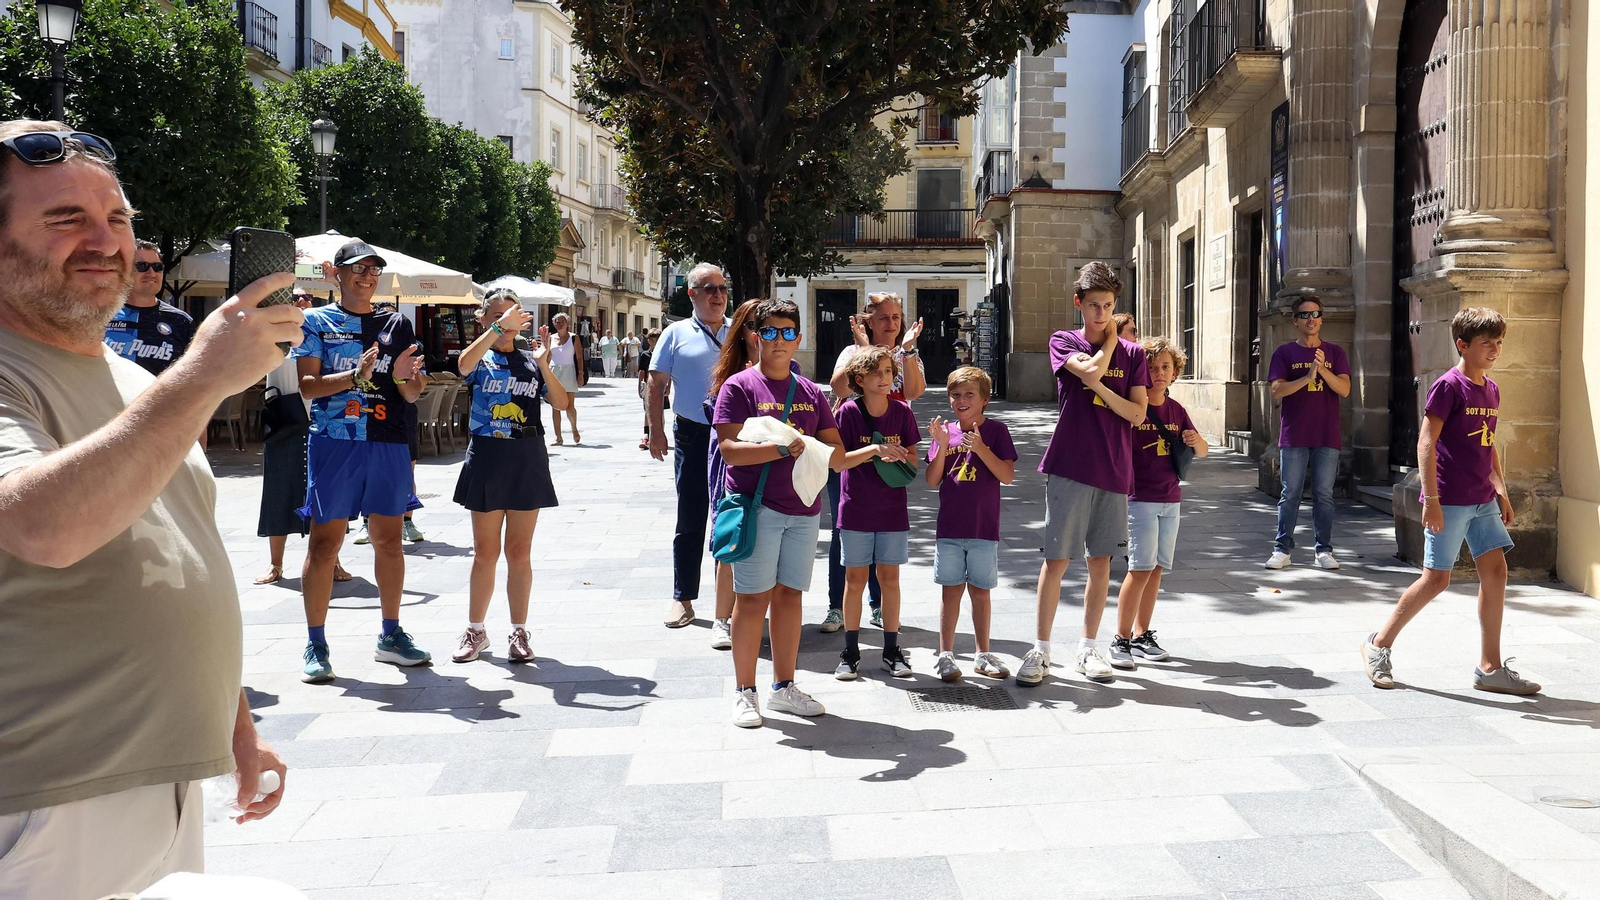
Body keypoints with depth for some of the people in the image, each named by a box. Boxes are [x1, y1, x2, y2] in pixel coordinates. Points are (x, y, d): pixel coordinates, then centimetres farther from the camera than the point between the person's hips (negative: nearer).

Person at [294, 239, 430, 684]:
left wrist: (404, 378, -9)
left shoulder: (397, 324, 13)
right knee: (325, 542, -2)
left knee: (389, 540, 8)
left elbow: (413, 395, 13)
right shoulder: (317, 322, 4)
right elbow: (306, 385, -6)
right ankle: (316, 644, 6)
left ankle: (391, 635, 20)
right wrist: (355, 376, -20)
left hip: (389, 445, 3)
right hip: (334, 442, -3)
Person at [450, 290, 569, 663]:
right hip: (488, 458, -1)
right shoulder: (482, 359, 2)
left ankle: (519, 631, 15)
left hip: (527, 461, 1)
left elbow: (560, 404, -3)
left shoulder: (530, 361, 8)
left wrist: (543, 364, -15)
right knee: (485, 552, 6)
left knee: (519, 551, 6)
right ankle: (475, 631, 18)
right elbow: (464, 364, -24)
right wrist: (499, 328, -32)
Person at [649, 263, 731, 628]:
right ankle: (683, 598, 13)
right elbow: (657, 384, 4)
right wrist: (656, 431, -3)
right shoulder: (677, 334, 4)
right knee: (690, 521, 4)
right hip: (693, 436, -2)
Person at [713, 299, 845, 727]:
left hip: (804, 509, 5)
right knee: (752, 597, -2)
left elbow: (838, 455, 11)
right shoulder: (739, 387, -2)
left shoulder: (812, 393, 13)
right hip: (757, 506, -5)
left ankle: (784, 686, 21)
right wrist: (785, 449, -21)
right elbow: (730, 449, -14)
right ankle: (744, 692, 9)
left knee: (789, 595, 10)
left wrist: (814, 450, -11)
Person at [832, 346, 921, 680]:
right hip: (856, 510, -2)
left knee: (890, 577, 7)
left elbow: (913, 460, 6)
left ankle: (891, 650, 18)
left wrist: (898, 455, -16)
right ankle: (850, 652, 16)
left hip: (892, 509, 2)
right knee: (855, 578, 5)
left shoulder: (902, 412, 0)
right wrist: (875, 449, -23)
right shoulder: (848, 412, -8)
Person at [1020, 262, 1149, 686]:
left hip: (1114, 471, 3)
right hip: (1070, 465, -3)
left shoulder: (1133, 353, 10)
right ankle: (1041, 649, 6)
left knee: (1101, 561, 8)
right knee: (1056, 559, -3)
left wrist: (1099, 388, -10)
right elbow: (1092, 369, -16)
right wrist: (1110, 340, 1)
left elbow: (1138, 413, 1)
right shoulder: (1063, 342, 4)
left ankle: (1088, 647, 19)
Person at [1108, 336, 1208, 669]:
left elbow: (1202, 452, 18)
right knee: (1141, 568, -10)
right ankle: (1121, 639, -2)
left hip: (1170, 499, 6)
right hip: (1140, 498, -6)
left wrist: (1196, 441, -5)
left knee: (1156, 568, 9)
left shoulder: (1176, 410, 10)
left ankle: (1141, 635, 18)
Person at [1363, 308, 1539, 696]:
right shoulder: (1448, 386, -12)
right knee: (1437, 578, -4)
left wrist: (1501, 491, 15)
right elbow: (1426, 442, -15)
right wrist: (1430, 498, -20)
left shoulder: (1491, 389, 12)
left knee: (1495, 570, 3)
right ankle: (1379, 644, 11)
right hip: (1449, 500, -8)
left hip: (1483, 501, 8)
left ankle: (1490, 668, 10)